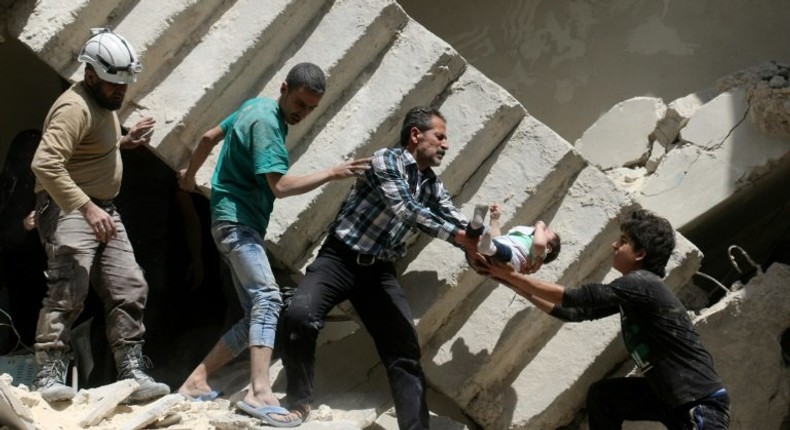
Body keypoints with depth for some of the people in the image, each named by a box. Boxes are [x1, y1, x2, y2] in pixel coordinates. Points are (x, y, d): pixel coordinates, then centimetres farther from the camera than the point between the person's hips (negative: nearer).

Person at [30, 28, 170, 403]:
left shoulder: (104, 103, 13)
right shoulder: (75, 108, -19)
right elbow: (45, 163, -31)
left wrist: (125, 141, 13)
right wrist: (87, 208, -35)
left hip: (102, 209, 10)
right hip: (68, 208, -10)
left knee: (129, 290, 4)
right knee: (68, 291, -20)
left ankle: (132, 372, 8)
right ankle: (50, 376, -18)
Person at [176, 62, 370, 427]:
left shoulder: (257, 106, 13)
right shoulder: (266, 122, -16)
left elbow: (209, 137, 24)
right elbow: (280, 186, -24)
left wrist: (190, 175, 38)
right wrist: (333, 173, -21)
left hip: (241, 225, 10)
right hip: (236, 222, -10)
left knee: (257, 313, 5)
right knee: (267, 300, -26)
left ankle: (195, 383, 7)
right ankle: (260, 393, -40)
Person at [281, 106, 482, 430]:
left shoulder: (433, 187, 10)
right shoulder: (386, 160, -12)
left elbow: (462, 227, 6)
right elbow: (407, 209, -25)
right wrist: (458, 236, -30)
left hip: (380, 271, 6)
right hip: (340, 258, -6)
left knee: (405, 351, -7)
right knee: (300, 315, -29)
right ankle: (299, 402, -9)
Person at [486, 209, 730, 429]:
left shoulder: (642, 284, -17)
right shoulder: (632, 292, 11)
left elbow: (576, 299, -18)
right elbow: (575, 311, 15)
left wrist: (512, 277, -12)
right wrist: (520, 287, 13)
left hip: (703, 405, -10)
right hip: (673, 398, 10)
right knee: (602, 395, 16)